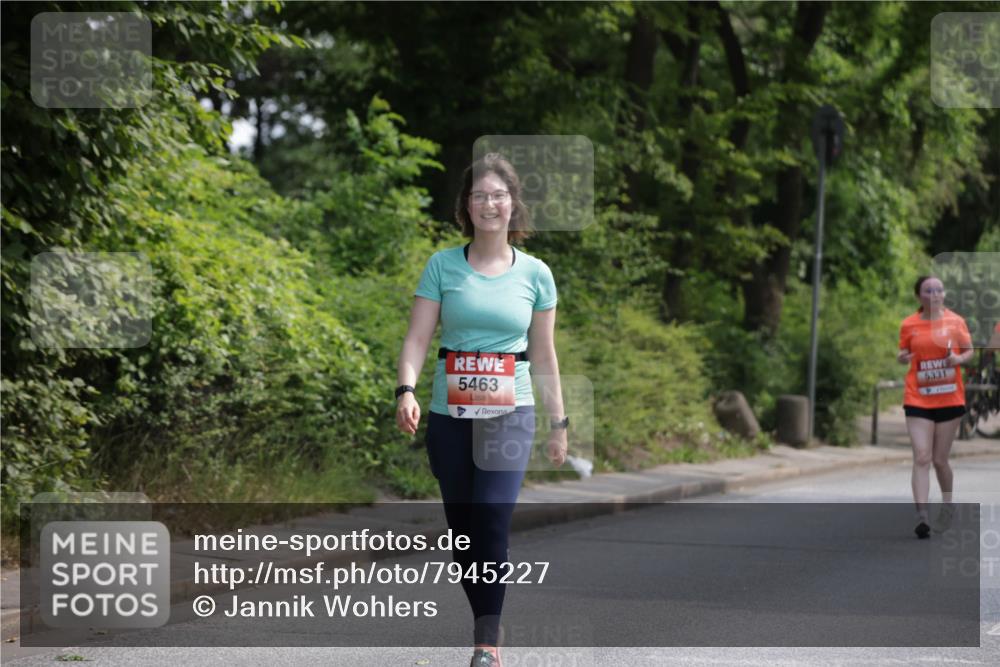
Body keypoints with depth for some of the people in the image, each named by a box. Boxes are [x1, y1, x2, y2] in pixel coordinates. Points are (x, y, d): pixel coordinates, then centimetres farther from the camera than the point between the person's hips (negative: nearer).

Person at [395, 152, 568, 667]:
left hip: (509, 413, -1)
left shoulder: (535, 273, 5)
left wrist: (559, 423, 13)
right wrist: (406, 390, -21)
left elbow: (544, 356, 12)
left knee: (493, 522, -16)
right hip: (449, 413, 1)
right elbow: (417, 338, -3)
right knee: (461, 529, 5)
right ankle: (488, 621, 22)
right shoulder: (442, 266, 2)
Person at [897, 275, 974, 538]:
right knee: (922, 458, -12)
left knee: (940, 459, 7)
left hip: (950, 399, 1)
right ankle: (921, 517, -19)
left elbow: (969, 351, 9)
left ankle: (948, 506, 33)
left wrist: (959, 359, -13)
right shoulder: (909, 325, 1)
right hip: (918, 400, 0)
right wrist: (902, 357, -11)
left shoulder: (955, 321, 0)